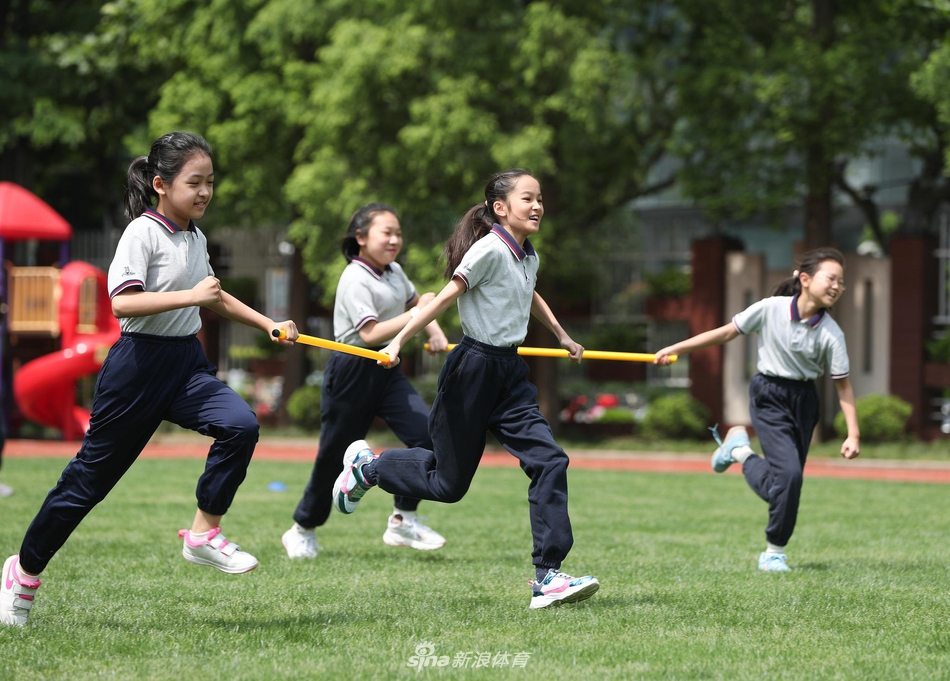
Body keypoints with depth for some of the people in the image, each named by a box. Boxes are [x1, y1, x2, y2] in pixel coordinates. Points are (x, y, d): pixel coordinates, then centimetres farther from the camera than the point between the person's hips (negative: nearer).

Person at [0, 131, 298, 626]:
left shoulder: (196, 239, 11)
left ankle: (204, 534, -9)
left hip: (187, 363, 6)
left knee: (240, 424, -22)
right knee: (91, 476, 2)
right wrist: (189, 296, -30)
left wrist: (268, 324, 25)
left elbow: (213, 297, 30)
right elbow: (121, 302, -27)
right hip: (139, 364, -6)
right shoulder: (142, 234, -13)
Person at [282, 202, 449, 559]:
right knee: (336, 453, 2)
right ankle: (302, 530, 22)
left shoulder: (395, 272, 7)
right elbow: (370, 333, -26)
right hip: (352, 372, -7)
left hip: (387, 369, 7)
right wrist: (416, 316, -26)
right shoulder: (355, 280, -17)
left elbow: (415, 301, 28)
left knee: (425, 433, -13)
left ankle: (403, 520, -4)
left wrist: (433, 330, 11)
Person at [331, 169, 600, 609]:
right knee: (448, 482, 3)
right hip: (474, 369, -7)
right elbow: (445, 298, -16)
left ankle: (547, 575, -12)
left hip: (510, 373, 7)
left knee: (549, 461, -11)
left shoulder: (529, 258, 10)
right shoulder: (490, 250, -14)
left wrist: (562, 336, 45)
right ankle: (367, 466, 30)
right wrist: (399, 342, -20)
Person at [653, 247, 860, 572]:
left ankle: (739, 449, 30)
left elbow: (843, 385, -5)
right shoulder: (770, 309, -15)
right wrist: (675, 349, -1)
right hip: (769, 396, -3)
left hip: (804, 401, 3)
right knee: (789, 472, -18)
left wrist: (853, 434, -13)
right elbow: (726, 333, -4)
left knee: (780, 484, 3)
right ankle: (775, 552, -1)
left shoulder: (831, 334, -11)